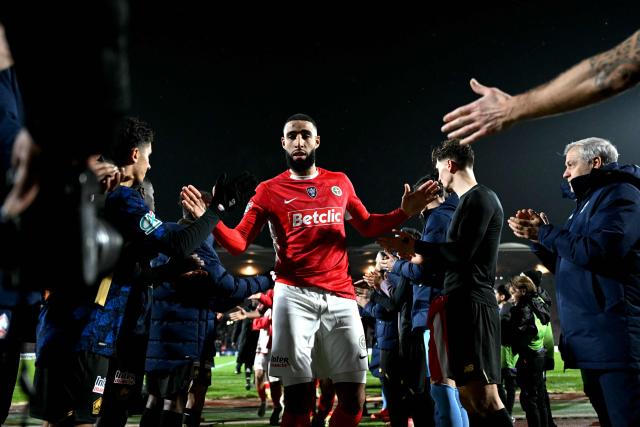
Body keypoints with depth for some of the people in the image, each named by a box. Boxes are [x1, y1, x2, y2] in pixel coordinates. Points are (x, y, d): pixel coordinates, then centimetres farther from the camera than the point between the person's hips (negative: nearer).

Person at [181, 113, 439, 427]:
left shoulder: (340, 183, 14)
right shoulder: (270, 190, 5)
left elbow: (367, 226, 24)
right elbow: (239, 242, 0)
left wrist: (404, 213, 9)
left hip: (340, 296, 3)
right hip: (294, 295, -3)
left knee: (353, 398, 4)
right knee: (298, 395, -1)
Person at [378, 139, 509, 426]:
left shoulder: (480, 198, -7)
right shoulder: (469, 202, 21)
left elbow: (462, 253, -17)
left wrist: (414, 246, -8)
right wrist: (418, 256, 24)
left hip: (470, 305, -10)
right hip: (462, 304, 10)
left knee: (483, 396, -13)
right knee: (469, 397, 10)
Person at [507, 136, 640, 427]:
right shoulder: (587, 202, 24)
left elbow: (598, 251, -22)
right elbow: (567, 266, 27)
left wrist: (545, 233, -9)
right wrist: (537, 236, 11)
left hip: (613, 336, -10)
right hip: (591, 339, 10)